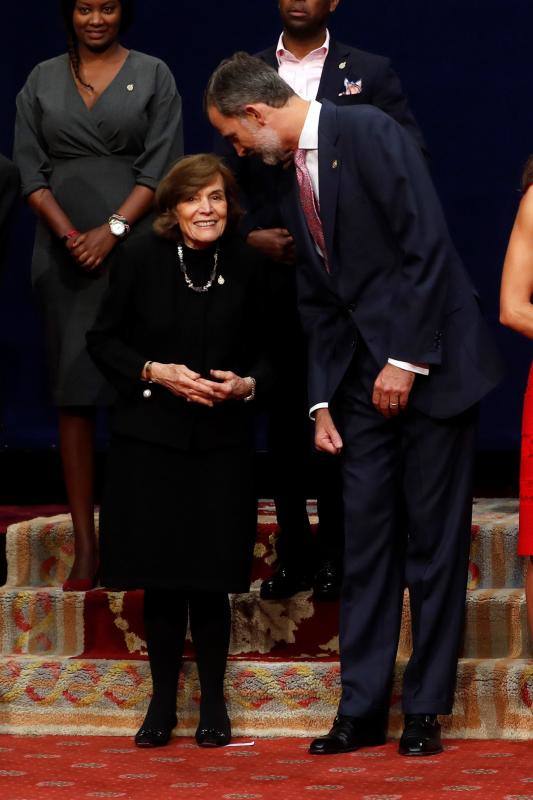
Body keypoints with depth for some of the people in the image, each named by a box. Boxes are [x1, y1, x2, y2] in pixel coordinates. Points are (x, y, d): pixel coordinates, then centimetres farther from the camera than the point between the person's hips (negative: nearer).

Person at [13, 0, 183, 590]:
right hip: (65, 250, 2)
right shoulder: (42, 81, 12)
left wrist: (113, 230, -11)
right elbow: (30, 169, 6)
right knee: (73, 395, -1)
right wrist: (70, 234, -7)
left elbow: (160, 168, -1)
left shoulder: (152, 76, 6)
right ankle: (85, 548, 0)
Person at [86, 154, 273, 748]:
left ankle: (213, 701, 14)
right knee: (160, 580, 2)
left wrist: (246, 385, -9)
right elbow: (103, 340, 2)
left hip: (222, 445, 1)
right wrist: (155, 372, -12)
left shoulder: (245, 266, 1)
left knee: (210, 578, -1)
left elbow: (265, 354, 11)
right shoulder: (141, 259, -4)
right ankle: (162, 702, 15)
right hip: (150, 440, -1)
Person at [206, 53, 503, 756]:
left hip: (430, 363, -7)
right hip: (367, 380, 7)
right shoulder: (295, 183, 14)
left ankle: (426, 709, 5)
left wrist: (406, 360, -17)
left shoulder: (369, 135, -11)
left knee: (433, 539, 0)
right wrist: (324, 401, 8)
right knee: (366, 542, 4)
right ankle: (361, 710, 8)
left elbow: (428, 247, -17)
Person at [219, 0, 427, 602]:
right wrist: (249, 235, -6)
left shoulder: (369, 74, 5)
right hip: (273, 272, 2)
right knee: (284, 415, 6)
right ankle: (293, 553, 12)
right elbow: (226, 174, 9)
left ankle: (337, 553, 7)